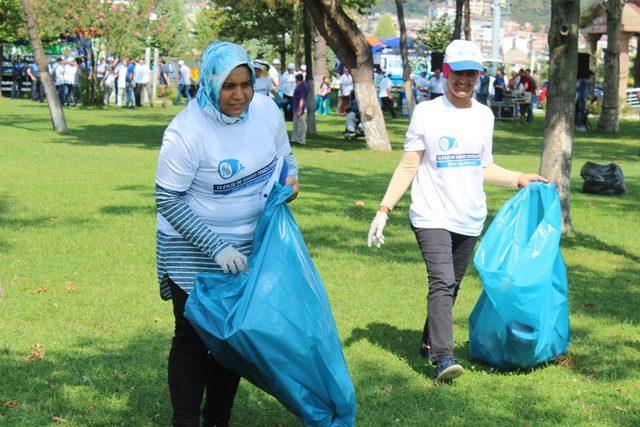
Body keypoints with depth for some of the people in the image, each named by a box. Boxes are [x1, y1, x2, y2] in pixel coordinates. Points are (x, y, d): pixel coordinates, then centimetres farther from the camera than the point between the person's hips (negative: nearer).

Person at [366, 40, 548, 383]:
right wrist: (384, 209, -11)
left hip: (469, 219, 5)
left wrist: (519, 179, 8)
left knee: (450, 286, 10)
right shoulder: (427, 112, -4)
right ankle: (443, 357, -25)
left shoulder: (484, 115, 10)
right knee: (442, 283, -19)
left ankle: (429, 343, 26)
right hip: (431, 216, -5)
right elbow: (408, 167, -4)